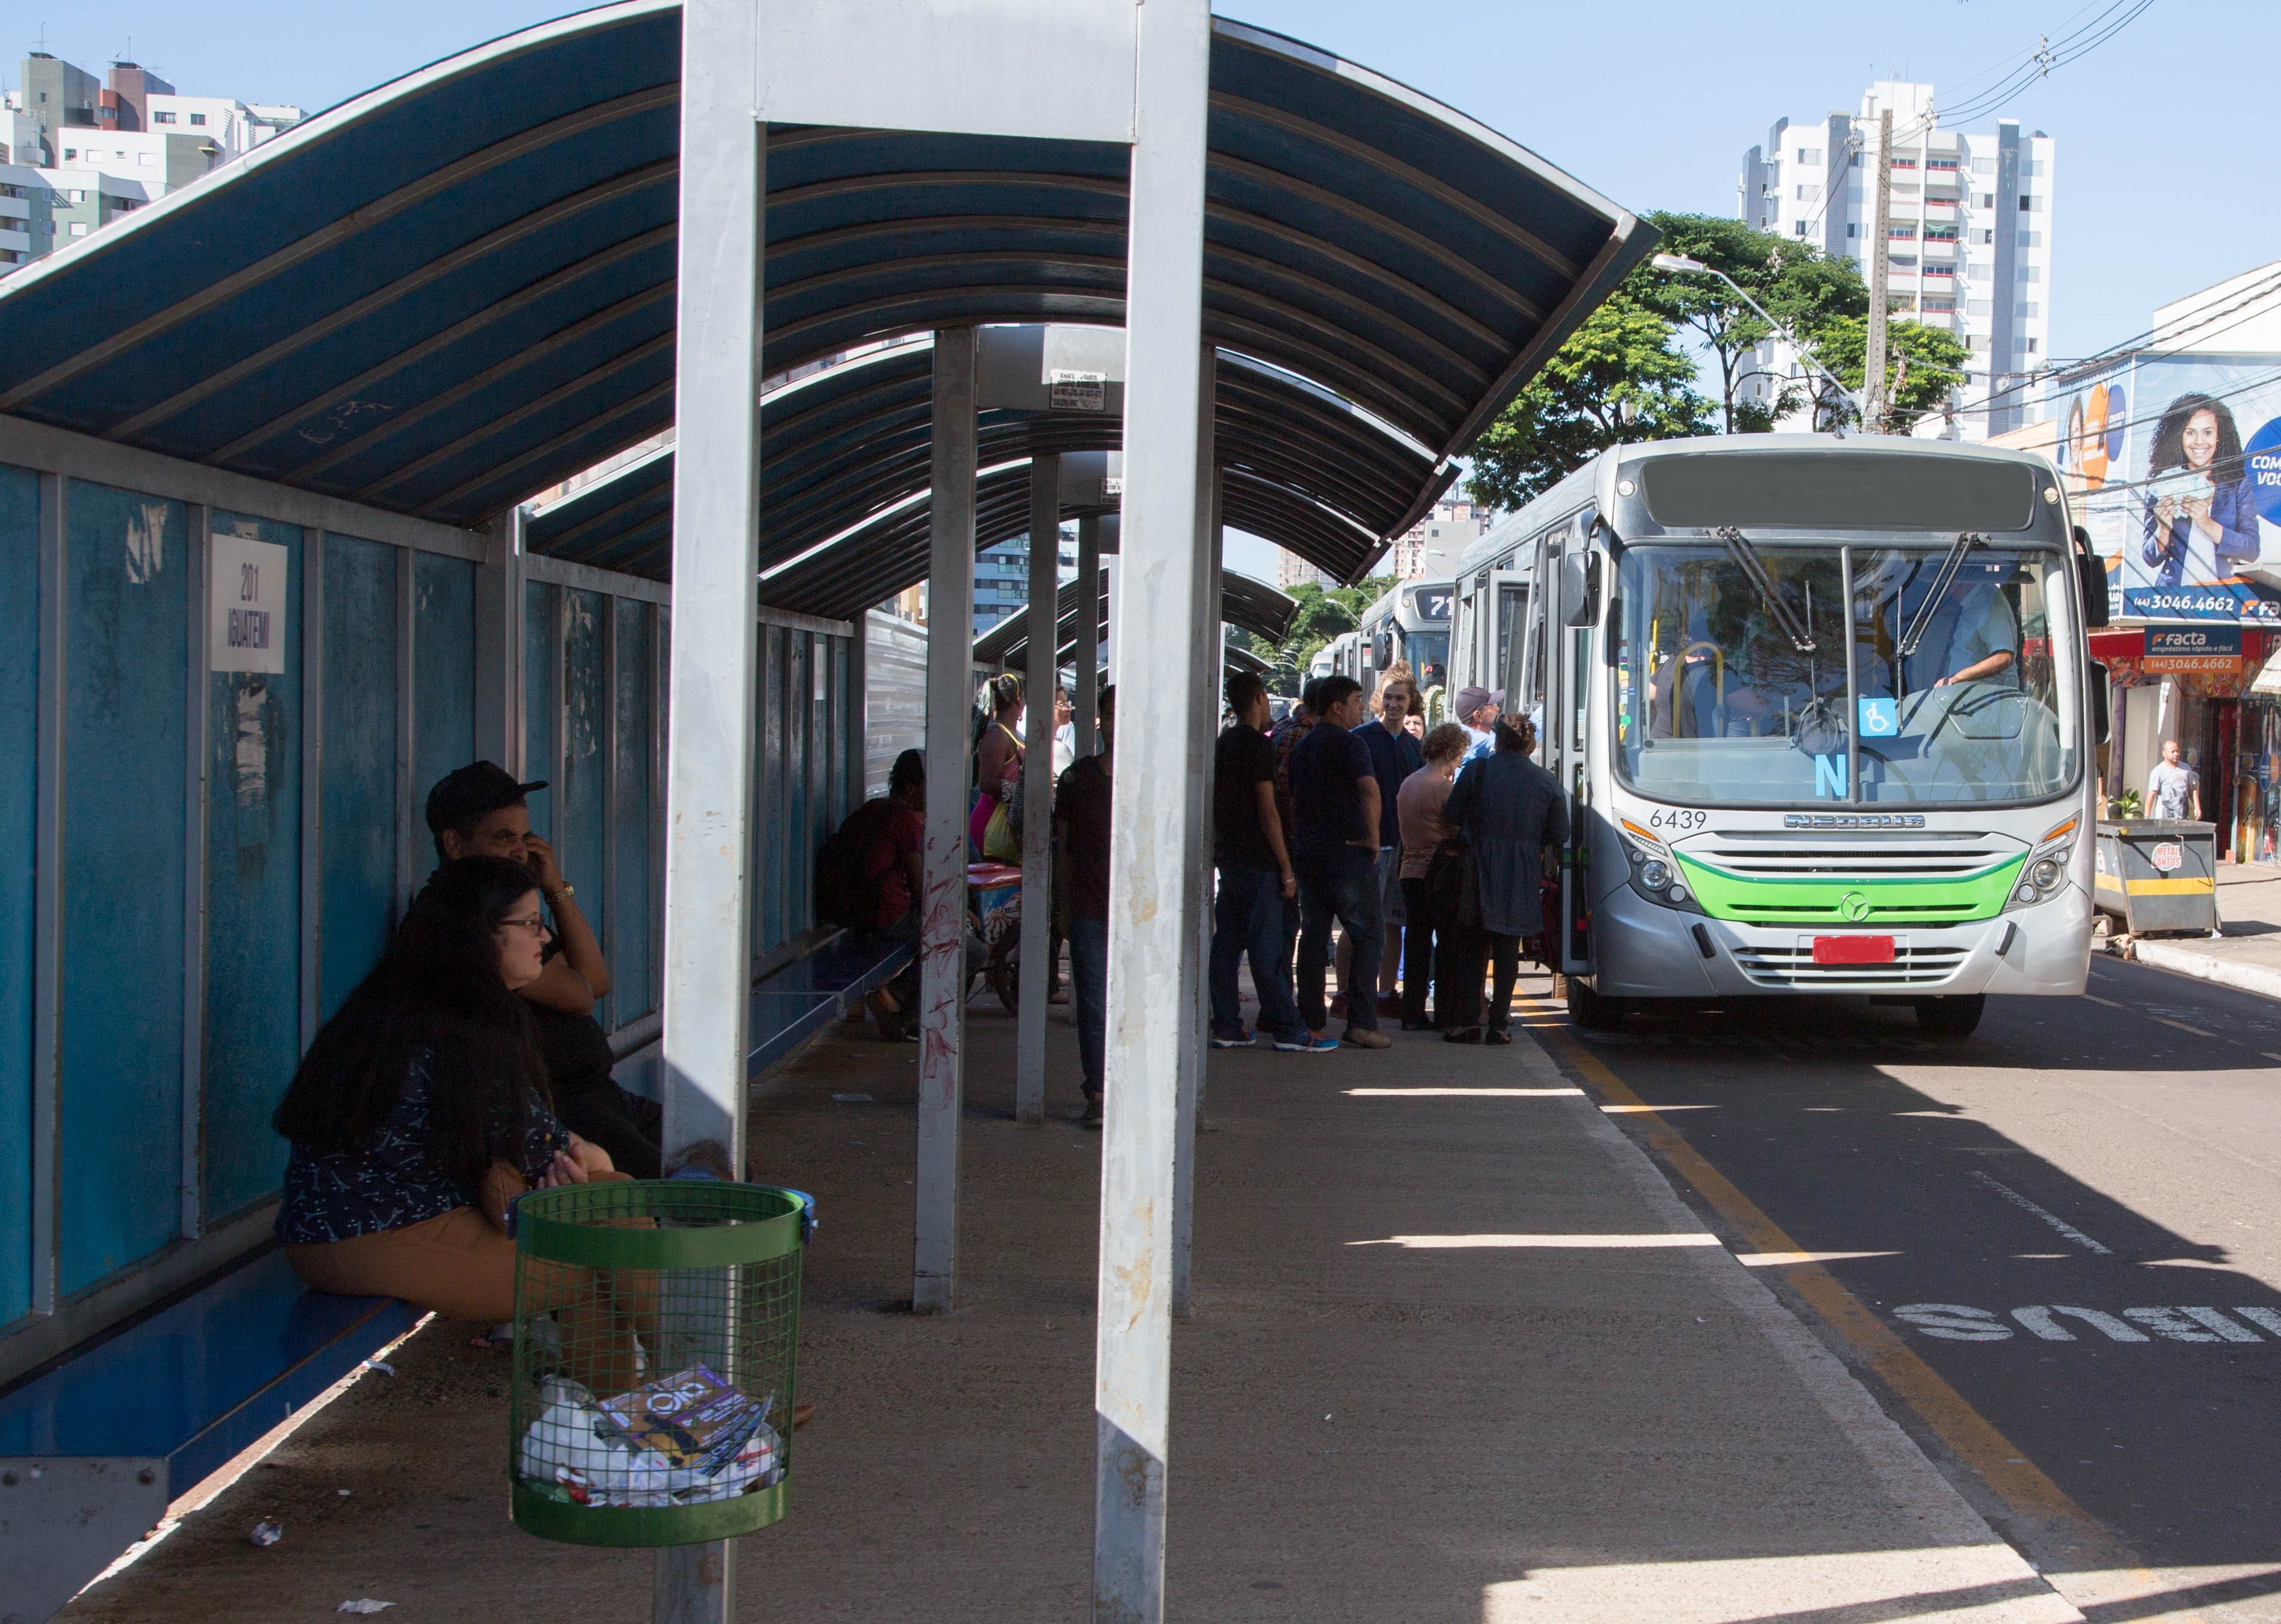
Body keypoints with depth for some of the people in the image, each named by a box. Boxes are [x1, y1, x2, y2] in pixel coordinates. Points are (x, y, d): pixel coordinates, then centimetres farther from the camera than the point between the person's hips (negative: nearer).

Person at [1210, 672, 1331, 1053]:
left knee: (1226, 944, 8)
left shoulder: (1223, 744, 13)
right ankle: (1288, 1030, -6)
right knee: (1266, 948, -7)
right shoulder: (1258, 744, -12)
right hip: (1258, 861, -8)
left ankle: (1225, 1026, 9)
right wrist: (1286, 868, -14)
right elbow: (1267, 810, -16)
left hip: (1228, 857, 8)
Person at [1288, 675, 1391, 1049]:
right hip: (1348, 852, -7)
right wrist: (1373, 837, -16)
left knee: (1313, 936, 10)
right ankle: (1362, 1023, -7)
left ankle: (1311, 1022, 9)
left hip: (1307, 851, 7)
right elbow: (1369, 790, -26)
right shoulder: (1349, 744, -10)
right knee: (1366, 936, -1)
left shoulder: (1302, 746, 15)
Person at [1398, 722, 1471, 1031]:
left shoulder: (1408, 784, 12)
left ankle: (1413, 1013, 8)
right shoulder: (1444, 788, -14)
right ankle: (1446, 1013, 3)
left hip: (1410, 873, 7)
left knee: (1416, 942, 9)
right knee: (1450, 944, 2)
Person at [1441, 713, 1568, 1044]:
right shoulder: (1548, 782, 1)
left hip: (1480, 870, -1)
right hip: (1522, 879, 1)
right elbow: (1560, 836, 3)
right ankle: (1499, 1024, 5)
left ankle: (1469, 1020, 1)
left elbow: (1450, 817, -2)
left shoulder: (1476, 771, -4)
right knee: (1508, 950, 9)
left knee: (1472, 948, 9)